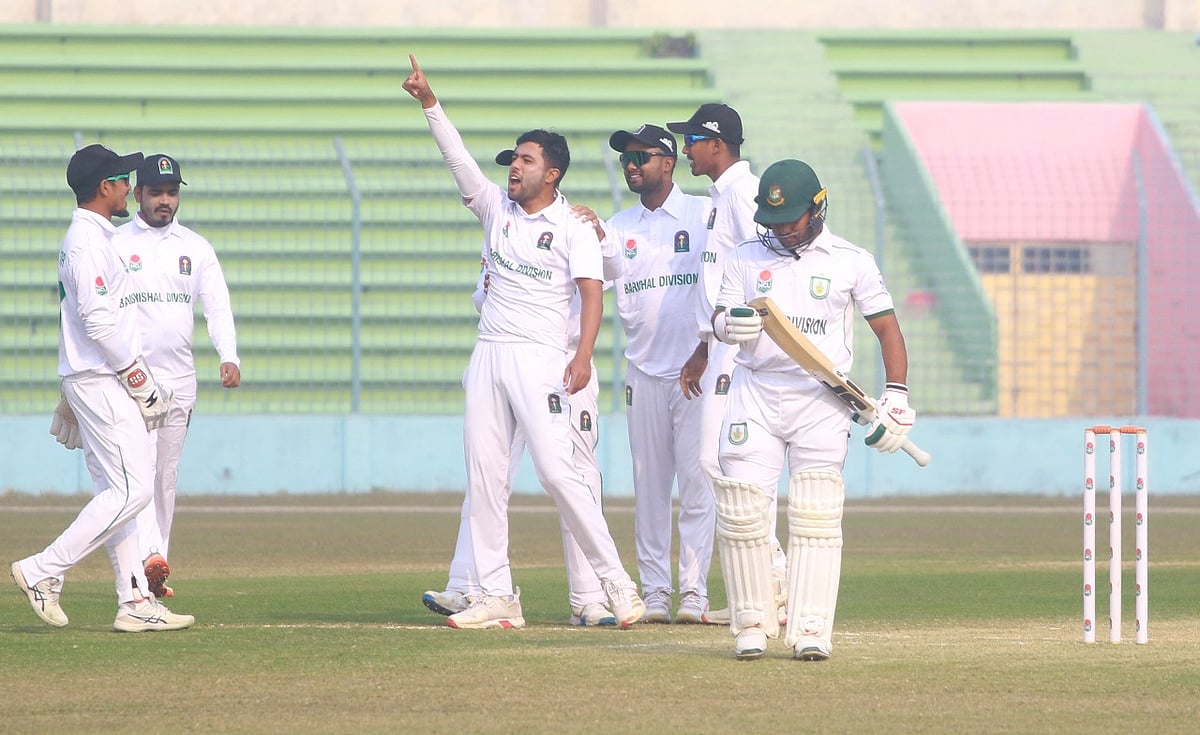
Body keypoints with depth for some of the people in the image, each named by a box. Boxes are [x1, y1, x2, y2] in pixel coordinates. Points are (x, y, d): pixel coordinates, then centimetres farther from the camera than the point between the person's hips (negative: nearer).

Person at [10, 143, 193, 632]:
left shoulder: (89, 238, 18)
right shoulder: (88, 241, -15)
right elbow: (98, 321, -22)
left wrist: (73, 400, 22)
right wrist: (138, 377, -17)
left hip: (93, 383, 10)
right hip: (102, 382, -10)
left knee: (116, 492, 7)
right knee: (133, 488, -12)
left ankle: (135, 602, 6)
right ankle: (44, 571, -11)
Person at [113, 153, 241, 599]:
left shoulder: (196, 248, 10)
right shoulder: (113, 246, 1)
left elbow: (217, 306, 1)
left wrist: (229, 357, -16)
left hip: (179, 378, 4)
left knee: (166, 475, 7)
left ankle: (155, 573, 14)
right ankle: (149, 557, -31)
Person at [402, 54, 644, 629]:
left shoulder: (575, 229, -2)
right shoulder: (497, 209, 13)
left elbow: (591, 294, -11)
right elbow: (458, 159, 6)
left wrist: (584, 356, -25)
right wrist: (429, 103, -6)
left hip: (541, 360, -6)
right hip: (488, 357, 6)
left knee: (557, 469, -14)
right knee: (483, 474, 1)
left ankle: (615, 581, -6)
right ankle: (496, 596, 4)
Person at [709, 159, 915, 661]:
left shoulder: (851, 261, 5)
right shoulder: (746, 258, 11)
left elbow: (886, 327, 6)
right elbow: (719, 320, 7)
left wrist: (896, 397, -5)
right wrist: (730, 324, -19)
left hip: (823, 400, -2)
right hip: (755, 394, 2)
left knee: (816, 516, -9)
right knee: (739, 509, -7)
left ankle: (811, 629, -9)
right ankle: (752, 623, 4)